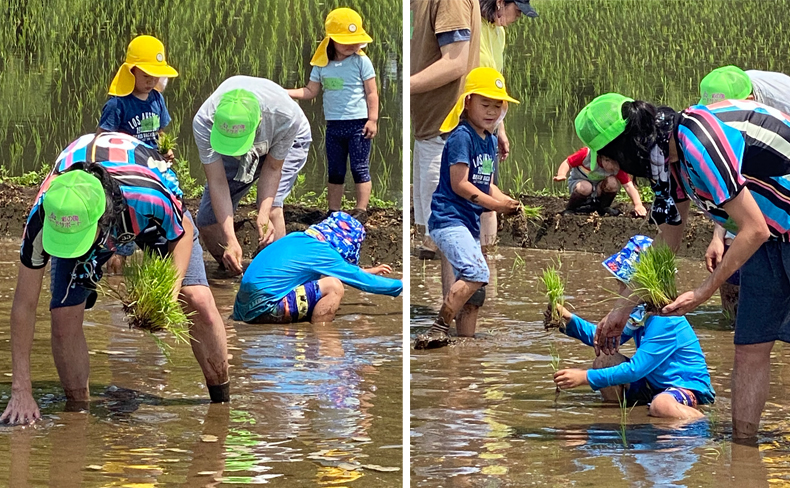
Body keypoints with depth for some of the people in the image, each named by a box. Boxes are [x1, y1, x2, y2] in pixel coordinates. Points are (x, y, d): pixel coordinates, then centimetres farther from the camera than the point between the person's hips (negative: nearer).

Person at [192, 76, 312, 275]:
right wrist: (230, 240, -41)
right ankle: (230, 271, 21)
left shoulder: (285, 117, -43)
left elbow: (273, 168, -26)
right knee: (208, 219, -5)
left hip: (287, 143, -2)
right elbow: (217, 183, -34)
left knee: (271, 204, -28)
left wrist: (264, 214, -39)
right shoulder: (203, 122, -39)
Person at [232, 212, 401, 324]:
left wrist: (367, 272, 41)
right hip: (261, 308, -9)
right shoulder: (323, 253, -9)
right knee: (333, 287, -13)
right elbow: (364, 281, -2)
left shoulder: (297, 238, 14)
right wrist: (401, 286, 10)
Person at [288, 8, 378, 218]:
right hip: (334, 125, 5)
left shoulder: (361, 61, -7)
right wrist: (285, 93, -3)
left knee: (360, 169, -3)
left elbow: (372, 93, -6)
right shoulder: (322, 65, 4)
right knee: (335, 171, 12)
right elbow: (311, 91, 8)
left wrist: (372, 120, -11)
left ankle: (361, 211, 0)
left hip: (358, 124, -5)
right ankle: (333, 212, 21)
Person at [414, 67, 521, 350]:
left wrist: (507, 201, 0)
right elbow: (459, 184, -17)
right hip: (448, 218, -10)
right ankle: (437, 332, -24)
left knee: (474, 293, 9)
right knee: (476, 273, -26)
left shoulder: (490, 141, 15)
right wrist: (495, 204, -17)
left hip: (470, 222, 10)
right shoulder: (461, 136, -12)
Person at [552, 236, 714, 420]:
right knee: (604, 361, 3)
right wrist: (569, 320, 1)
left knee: (661, 405, -42)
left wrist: (586, 377, -24)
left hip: (689, 387, -10)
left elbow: (635, 370, -26)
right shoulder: (639, 311, 5)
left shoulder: (665, 320, -24)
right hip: (654, 383, 10)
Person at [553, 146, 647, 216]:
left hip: (598, 189, 3)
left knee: (613, 182, -30)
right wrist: (561, 175, -42)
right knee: (585, 187, -40)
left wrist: (638, 205, -39)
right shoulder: (586, 154, -28)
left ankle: (604, 207, -2)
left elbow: (629, 186, -26)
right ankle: (570, 209, -12)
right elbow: (568, 163, -21)